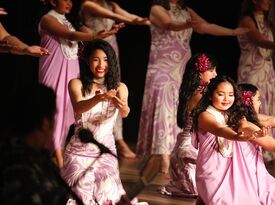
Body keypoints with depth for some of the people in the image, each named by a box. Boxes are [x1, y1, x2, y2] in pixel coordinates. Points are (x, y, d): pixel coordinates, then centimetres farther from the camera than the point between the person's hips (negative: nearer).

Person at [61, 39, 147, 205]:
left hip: (106, 150, 2)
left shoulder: (119, 87, 2)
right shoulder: (77, 84, -3)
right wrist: (99, 98, -43)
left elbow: (125, 113, -16)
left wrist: (122, 106, -41)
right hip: (80, 149, -1)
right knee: (81, 190, -18)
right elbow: (78, 107, -23)